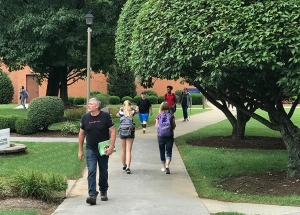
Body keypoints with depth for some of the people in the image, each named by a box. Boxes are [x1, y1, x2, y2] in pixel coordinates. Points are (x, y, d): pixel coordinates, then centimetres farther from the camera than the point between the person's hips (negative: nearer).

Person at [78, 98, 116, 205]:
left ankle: (103, 191, 33)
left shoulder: (106, 116, -8)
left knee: (103, 172, 13)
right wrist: (80, 150, 6)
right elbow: (81, 134, 7)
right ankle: (92, 195, -14)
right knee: (91, 172, -11)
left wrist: (111, 147, -16)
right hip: (90, 150, 1)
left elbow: (112, 131, -7)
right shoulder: (85, 117, -1)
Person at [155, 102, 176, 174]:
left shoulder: (159, 115, -4)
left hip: (160, 136, 1)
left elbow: (156, 126, -2)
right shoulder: (171, 115, -5)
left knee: (162, 151, 15)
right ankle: (167, 165, -19)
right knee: (168, 151, 2)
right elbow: (174, 126, -4)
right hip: (169, 136, -1)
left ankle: (163, 167, 23)